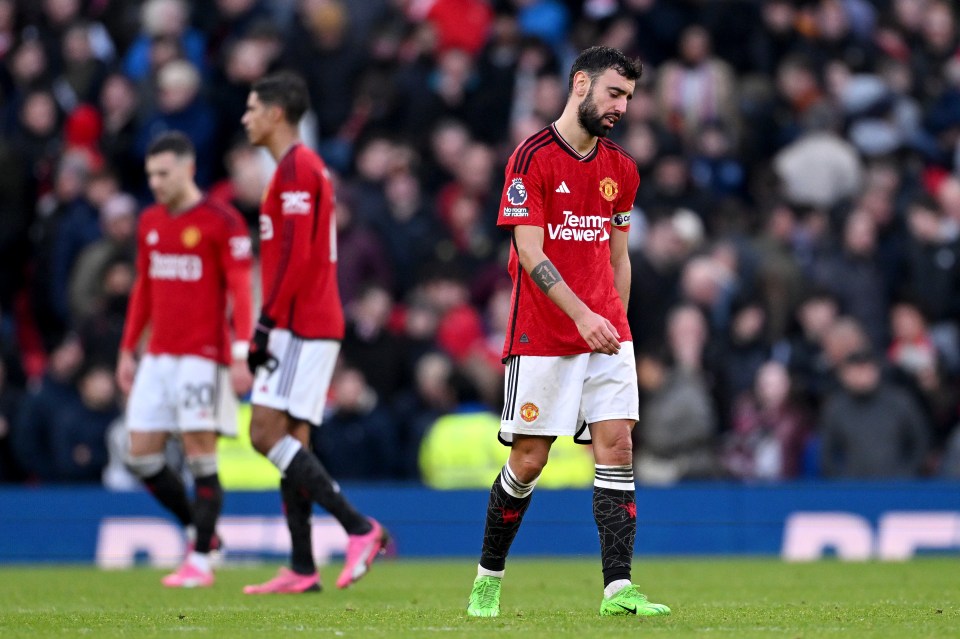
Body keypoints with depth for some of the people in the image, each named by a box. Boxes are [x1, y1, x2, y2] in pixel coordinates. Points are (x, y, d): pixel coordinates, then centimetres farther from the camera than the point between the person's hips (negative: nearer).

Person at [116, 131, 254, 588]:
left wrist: (240, 355, -19)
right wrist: (128, 350, 18)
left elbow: (241, 291, -11)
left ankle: (200, 560, -2)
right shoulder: (149, 223, 13)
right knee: (141, 456, 3)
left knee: (200, 457, -7)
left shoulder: (222, 221, -8)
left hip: (203, 357, -7)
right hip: (158, 357, 7)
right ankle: (198, 530, 19)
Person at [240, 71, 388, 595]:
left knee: (267, 434, -13)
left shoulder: (297, 167, -12)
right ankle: (302, 570, 7)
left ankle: (359, 527, -16)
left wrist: (267, 324, -19)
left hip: (301, 327, -10)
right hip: (312, 326, 10)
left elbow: (296, 257, -20)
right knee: (290, 442, 8)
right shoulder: (301, 166, 20)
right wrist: (272, 325, 22)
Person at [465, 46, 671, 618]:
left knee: (616, 446, -7)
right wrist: (581, 315, -23)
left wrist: (616, 324, 12)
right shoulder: (533, 158, -8)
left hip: (606, 334, 5)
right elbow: (530, 253, -14)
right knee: (528, 459, 0)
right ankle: (488, 579, 19)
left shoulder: (622, 169, 11)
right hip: (541, 336, -5)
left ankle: (618, 589, -10)